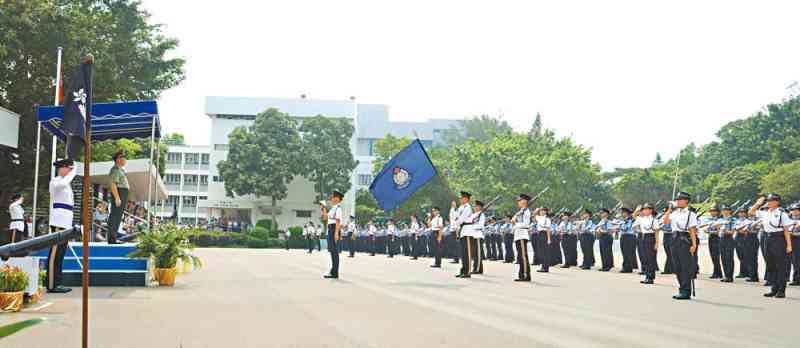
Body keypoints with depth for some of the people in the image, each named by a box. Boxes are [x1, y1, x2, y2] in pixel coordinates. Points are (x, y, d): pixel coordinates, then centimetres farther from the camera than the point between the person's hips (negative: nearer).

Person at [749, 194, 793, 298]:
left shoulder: (782, 214, -7)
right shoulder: (765, 213, 8)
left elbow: (786, 230, -8)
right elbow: (750, 212, 14)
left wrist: (789, 245, -12)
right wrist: (758, 203, 6)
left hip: (779, 239, -6)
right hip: (769, 239, 6)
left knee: (780, 266, -1)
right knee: (770, 266, 9)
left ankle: (781, 290, 4)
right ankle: (774, 289, 17)